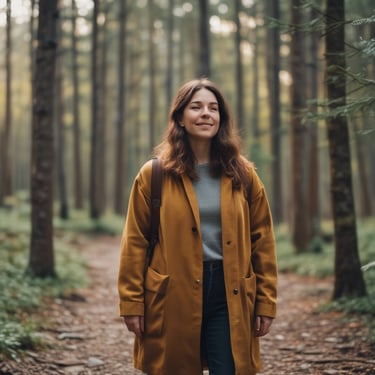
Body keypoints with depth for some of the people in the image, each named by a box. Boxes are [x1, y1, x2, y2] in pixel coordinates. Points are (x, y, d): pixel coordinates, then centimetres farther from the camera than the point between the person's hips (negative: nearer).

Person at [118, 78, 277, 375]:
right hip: (172, 296, -1)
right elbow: (135, 242, 0)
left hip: (229, 296, 1)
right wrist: (132, 303, -4)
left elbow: (262, 240, 7)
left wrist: (266, 302, 3)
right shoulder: (154, 174, 0)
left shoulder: (243, 174, 6)